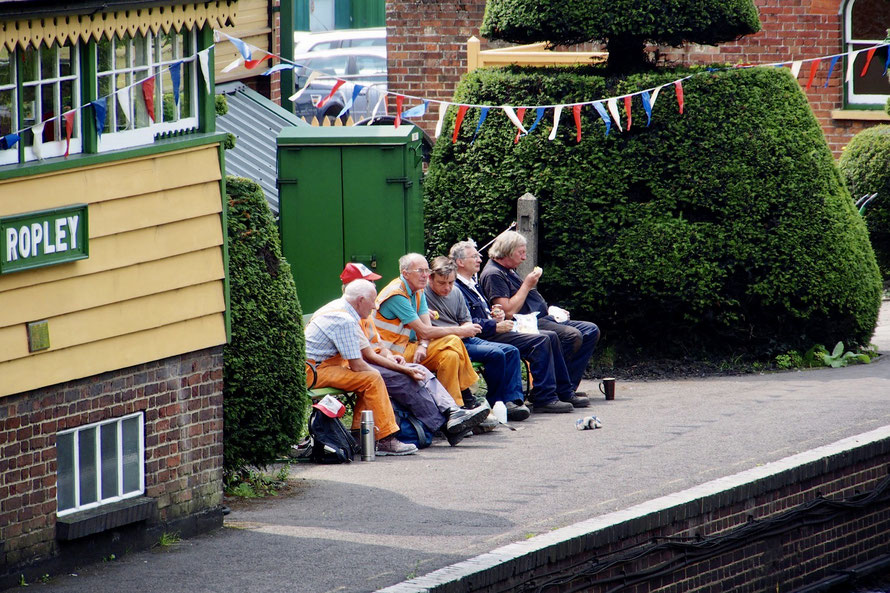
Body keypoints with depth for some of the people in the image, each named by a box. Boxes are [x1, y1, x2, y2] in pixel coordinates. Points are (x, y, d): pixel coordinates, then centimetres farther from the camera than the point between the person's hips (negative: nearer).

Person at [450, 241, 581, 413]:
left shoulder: (473, 285, 24)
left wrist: (497, 315, 7)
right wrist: (496, 326, -20)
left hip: (495, 331, 11)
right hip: (484, 338, -11)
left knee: (551, 336, 5)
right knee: (540, 341, -22)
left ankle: (564, 392, 7)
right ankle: (544, 398, -22)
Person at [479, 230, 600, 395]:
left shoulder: (509, 270, 21)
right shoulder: (493, 275, -12)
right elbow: (509, 312, -21)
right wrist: (527, 285, -13)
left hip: (542, 318, 11)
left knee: (591, 331, 2)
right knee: (572, 336, -30)